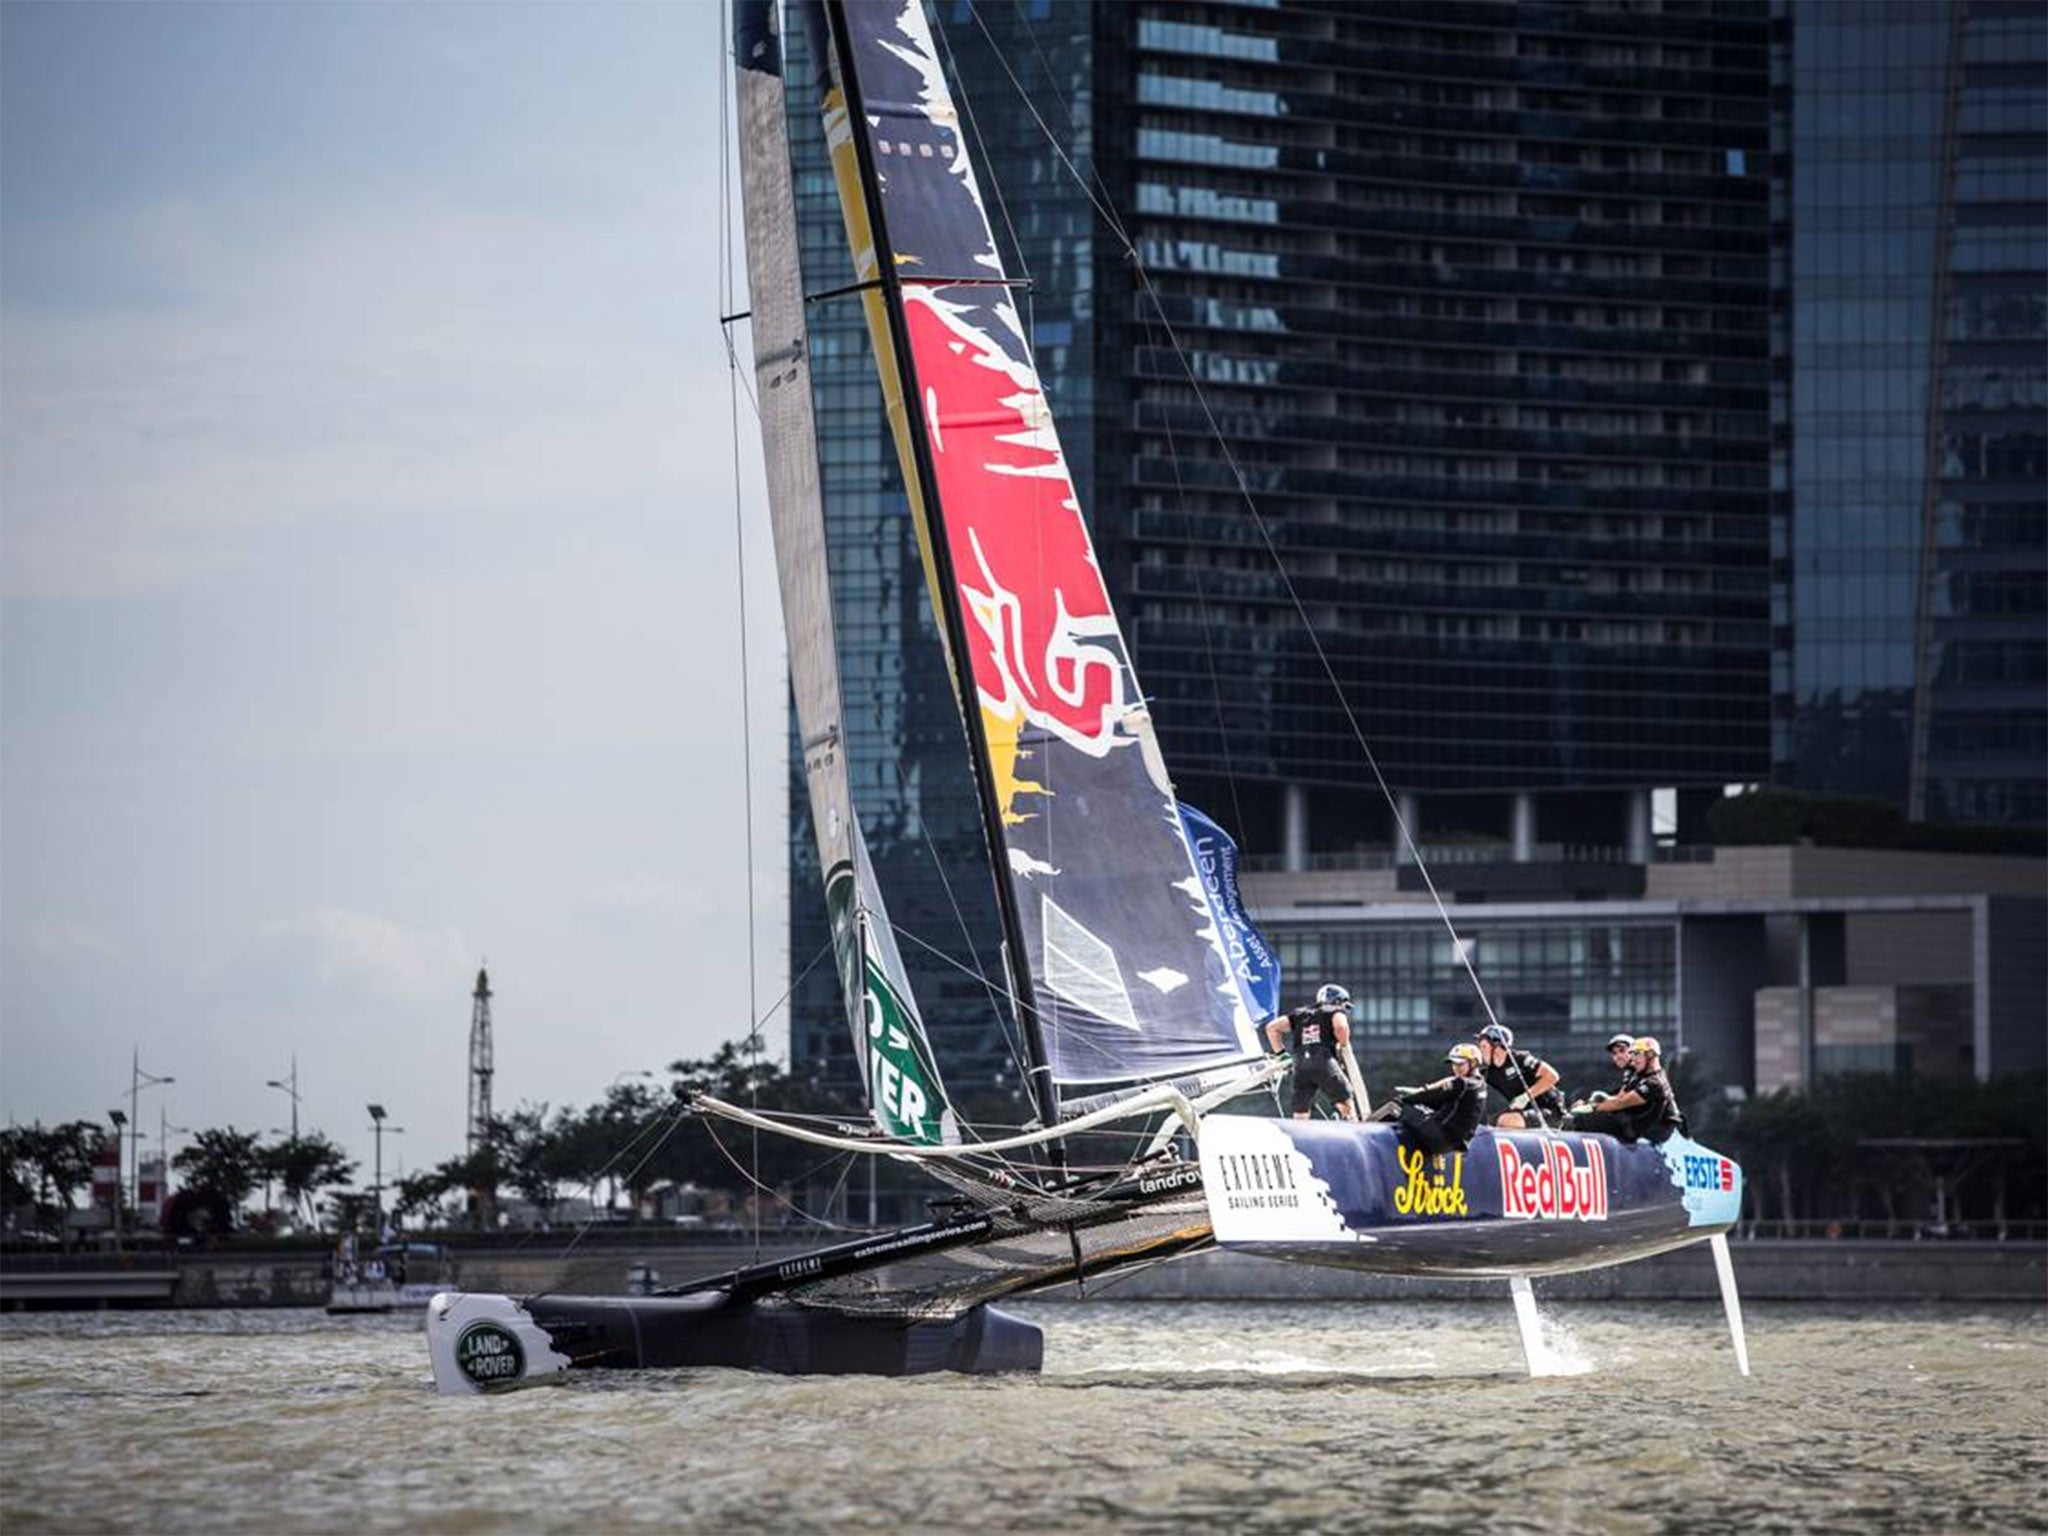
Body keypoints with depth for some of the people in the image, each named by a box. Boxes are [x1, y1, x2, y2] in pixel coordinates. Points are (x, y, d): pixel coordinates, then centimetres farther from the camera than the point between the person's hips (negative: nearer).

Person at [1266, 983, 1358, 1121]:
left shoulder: (1300, 1015, 27)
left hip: (1300, 1066, 4)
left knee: (1300, 1115, 6)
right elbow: (1341, 1026, -10)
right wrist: (1343, 1046, 6)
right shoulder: (1335, 1012, 13)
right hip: (1324, 1062, -4)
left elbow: (1271, 1027, 22)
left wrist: (1279, 1053, 23)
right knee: (1346, 1104, 6)